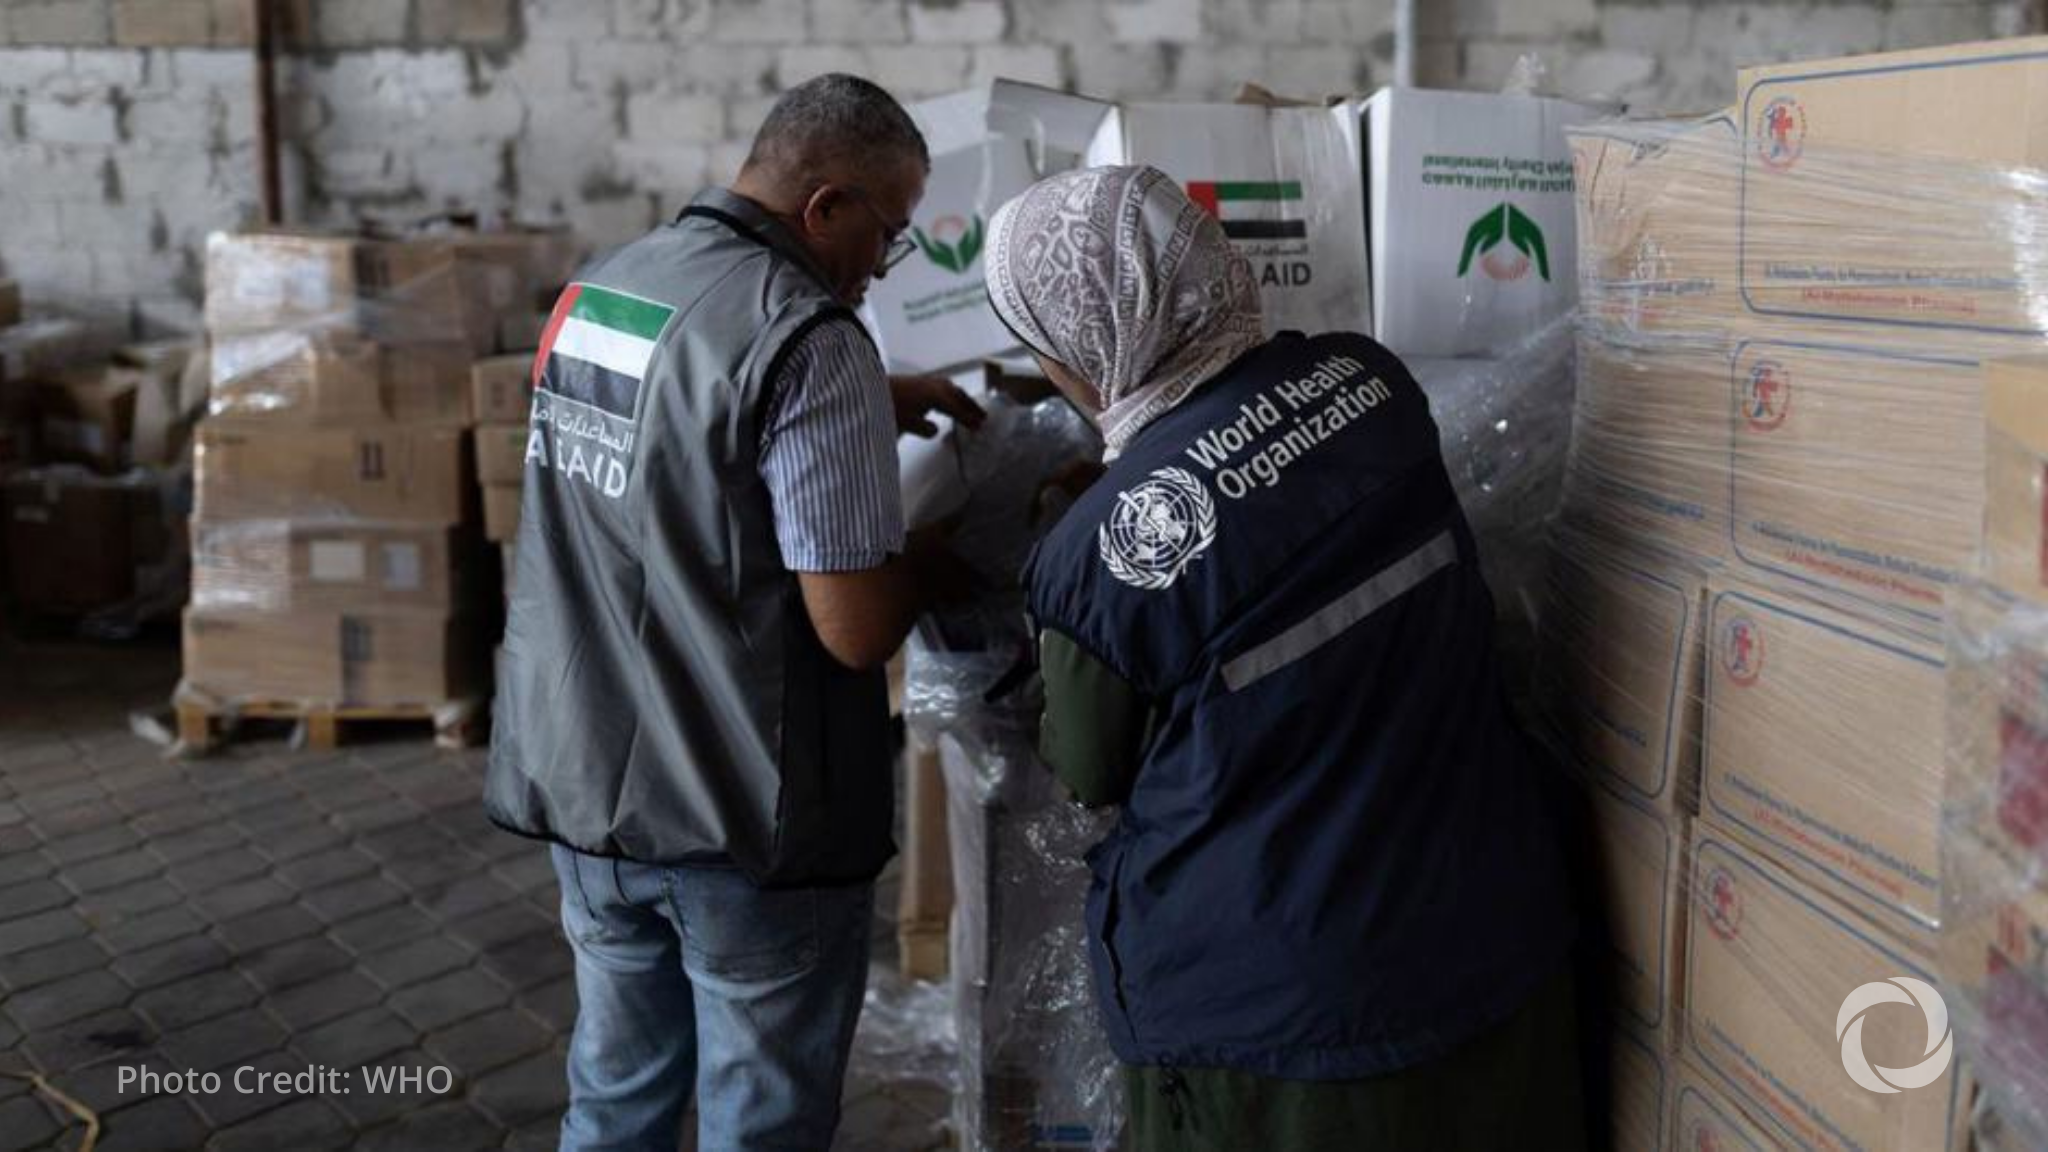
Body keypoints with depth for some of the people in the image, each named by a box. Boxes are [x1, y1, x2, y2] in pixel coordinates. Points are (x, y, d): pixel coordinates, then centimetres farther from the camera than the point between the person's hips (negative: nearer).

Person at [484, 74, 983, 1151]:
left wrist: (870, 406, 18)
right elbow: (856, 630, -21)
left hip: (579, 779, 8)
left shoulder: (595, 287, 6)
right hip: (745, 813, -7)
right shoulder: (805, 337, -20)